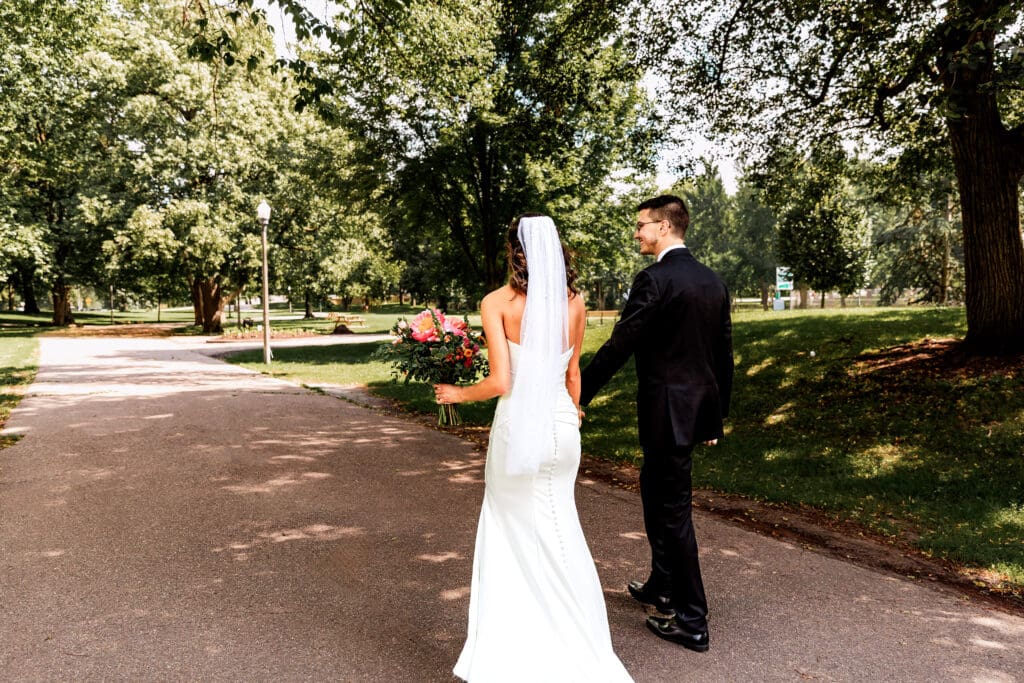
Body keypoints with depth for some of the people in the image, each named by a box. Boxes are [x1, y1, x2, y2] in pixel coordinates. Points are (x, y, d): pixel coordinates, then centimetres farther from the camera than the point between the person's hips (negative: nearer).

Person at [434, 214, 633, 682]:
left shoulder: (498, 302, -11)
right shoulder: (574, 302, 1)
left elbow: (500, 382, -16)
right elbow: (572, 373, 9)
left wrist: (457, 394, 2)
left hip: (518, 427, -4)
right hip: (561, 425, 4)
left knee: (512, 532, 14)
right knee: (558, 531, 20)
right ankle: (572, 644, 33)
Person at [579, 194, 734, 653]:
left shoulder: (654, 279, -16)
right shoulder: (712, 281, 9)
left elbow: (619, 345, -19)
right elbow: (724, 354, 12)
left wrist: (579, 396, -11)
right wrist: (716, 416, 20)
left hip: (666, 411, -9)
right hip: (699, 407, 9)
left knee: (674, 510, 3)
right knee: (656, 492, 23)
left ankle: (692, 622, 15)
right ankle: (662, 587, 38)